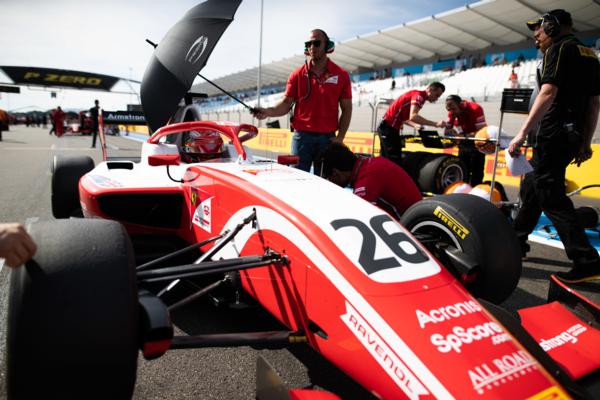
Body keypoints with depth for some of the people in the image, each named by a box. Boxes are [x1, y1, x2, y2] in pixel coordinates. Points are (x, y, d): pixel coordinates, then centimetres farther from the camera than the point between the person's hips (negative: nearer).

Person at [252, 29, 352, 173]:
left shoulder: (341, 75, 5)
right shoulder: (298, 74, 6)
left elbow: (346, 109, 6)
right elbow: (287, 103, 4)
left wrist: (340, 137, -4)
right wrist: (268, 111, -16)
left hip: (327, 138, 0)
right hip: (302, 136, 0)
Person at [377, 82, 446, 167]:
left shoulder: (416, 95, 18)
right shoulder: (419, 95, -12)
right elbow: (413, 117, -29)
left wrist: (415, 125, 4)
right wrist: (436, 124, -28)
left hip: (386, 128, 10)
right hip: (389, 128, -10)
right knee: (395, 162, -10)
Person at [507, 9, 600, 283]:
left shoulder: (559, 48, -5)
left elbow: (548, 94, -19)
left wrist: (522, 133, -22)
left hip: (555, 133, -9)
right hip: (573, 134, 9)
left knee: (550, 195, -9)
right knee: (532, 185, 18)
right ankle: (516, 240, 27)